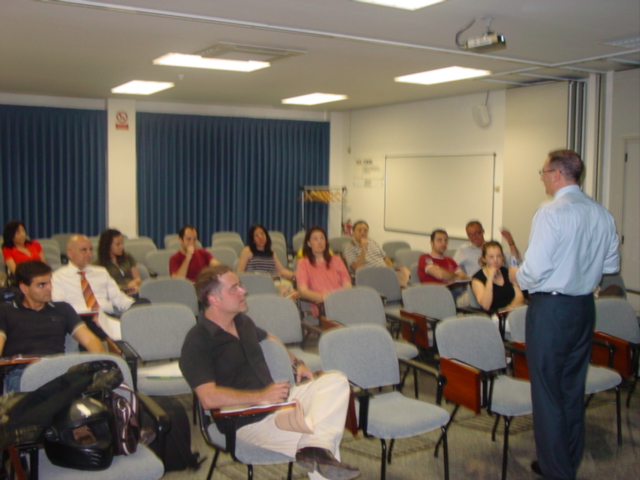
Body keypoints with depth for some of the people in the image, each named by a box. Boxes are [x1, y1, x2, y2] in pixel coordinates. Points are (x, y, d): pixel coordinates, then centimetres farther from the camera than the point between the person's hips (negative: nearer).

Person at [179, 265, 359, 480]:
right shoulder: (197, 342, -13)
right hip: (248, 421, -9)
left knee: (335, 380, -13)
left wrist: (296, 363, 21)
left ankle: (316, 448, -33)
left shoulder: (243, 322, 15)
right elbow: (208, 398, -24)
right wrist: (261, 396, -21)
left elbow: (268, 338, 37)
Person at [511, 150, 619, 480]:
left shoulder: (551, 212, -18)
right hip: (585, 306, 7)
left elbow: (536, 269, -21)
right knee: (574, 386, 18)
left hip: (551, 307, -7)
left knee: (548, 390, 5)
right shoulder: (602, 214, 4)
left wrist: (517, 276, -1)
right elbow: (611, 264, 13)